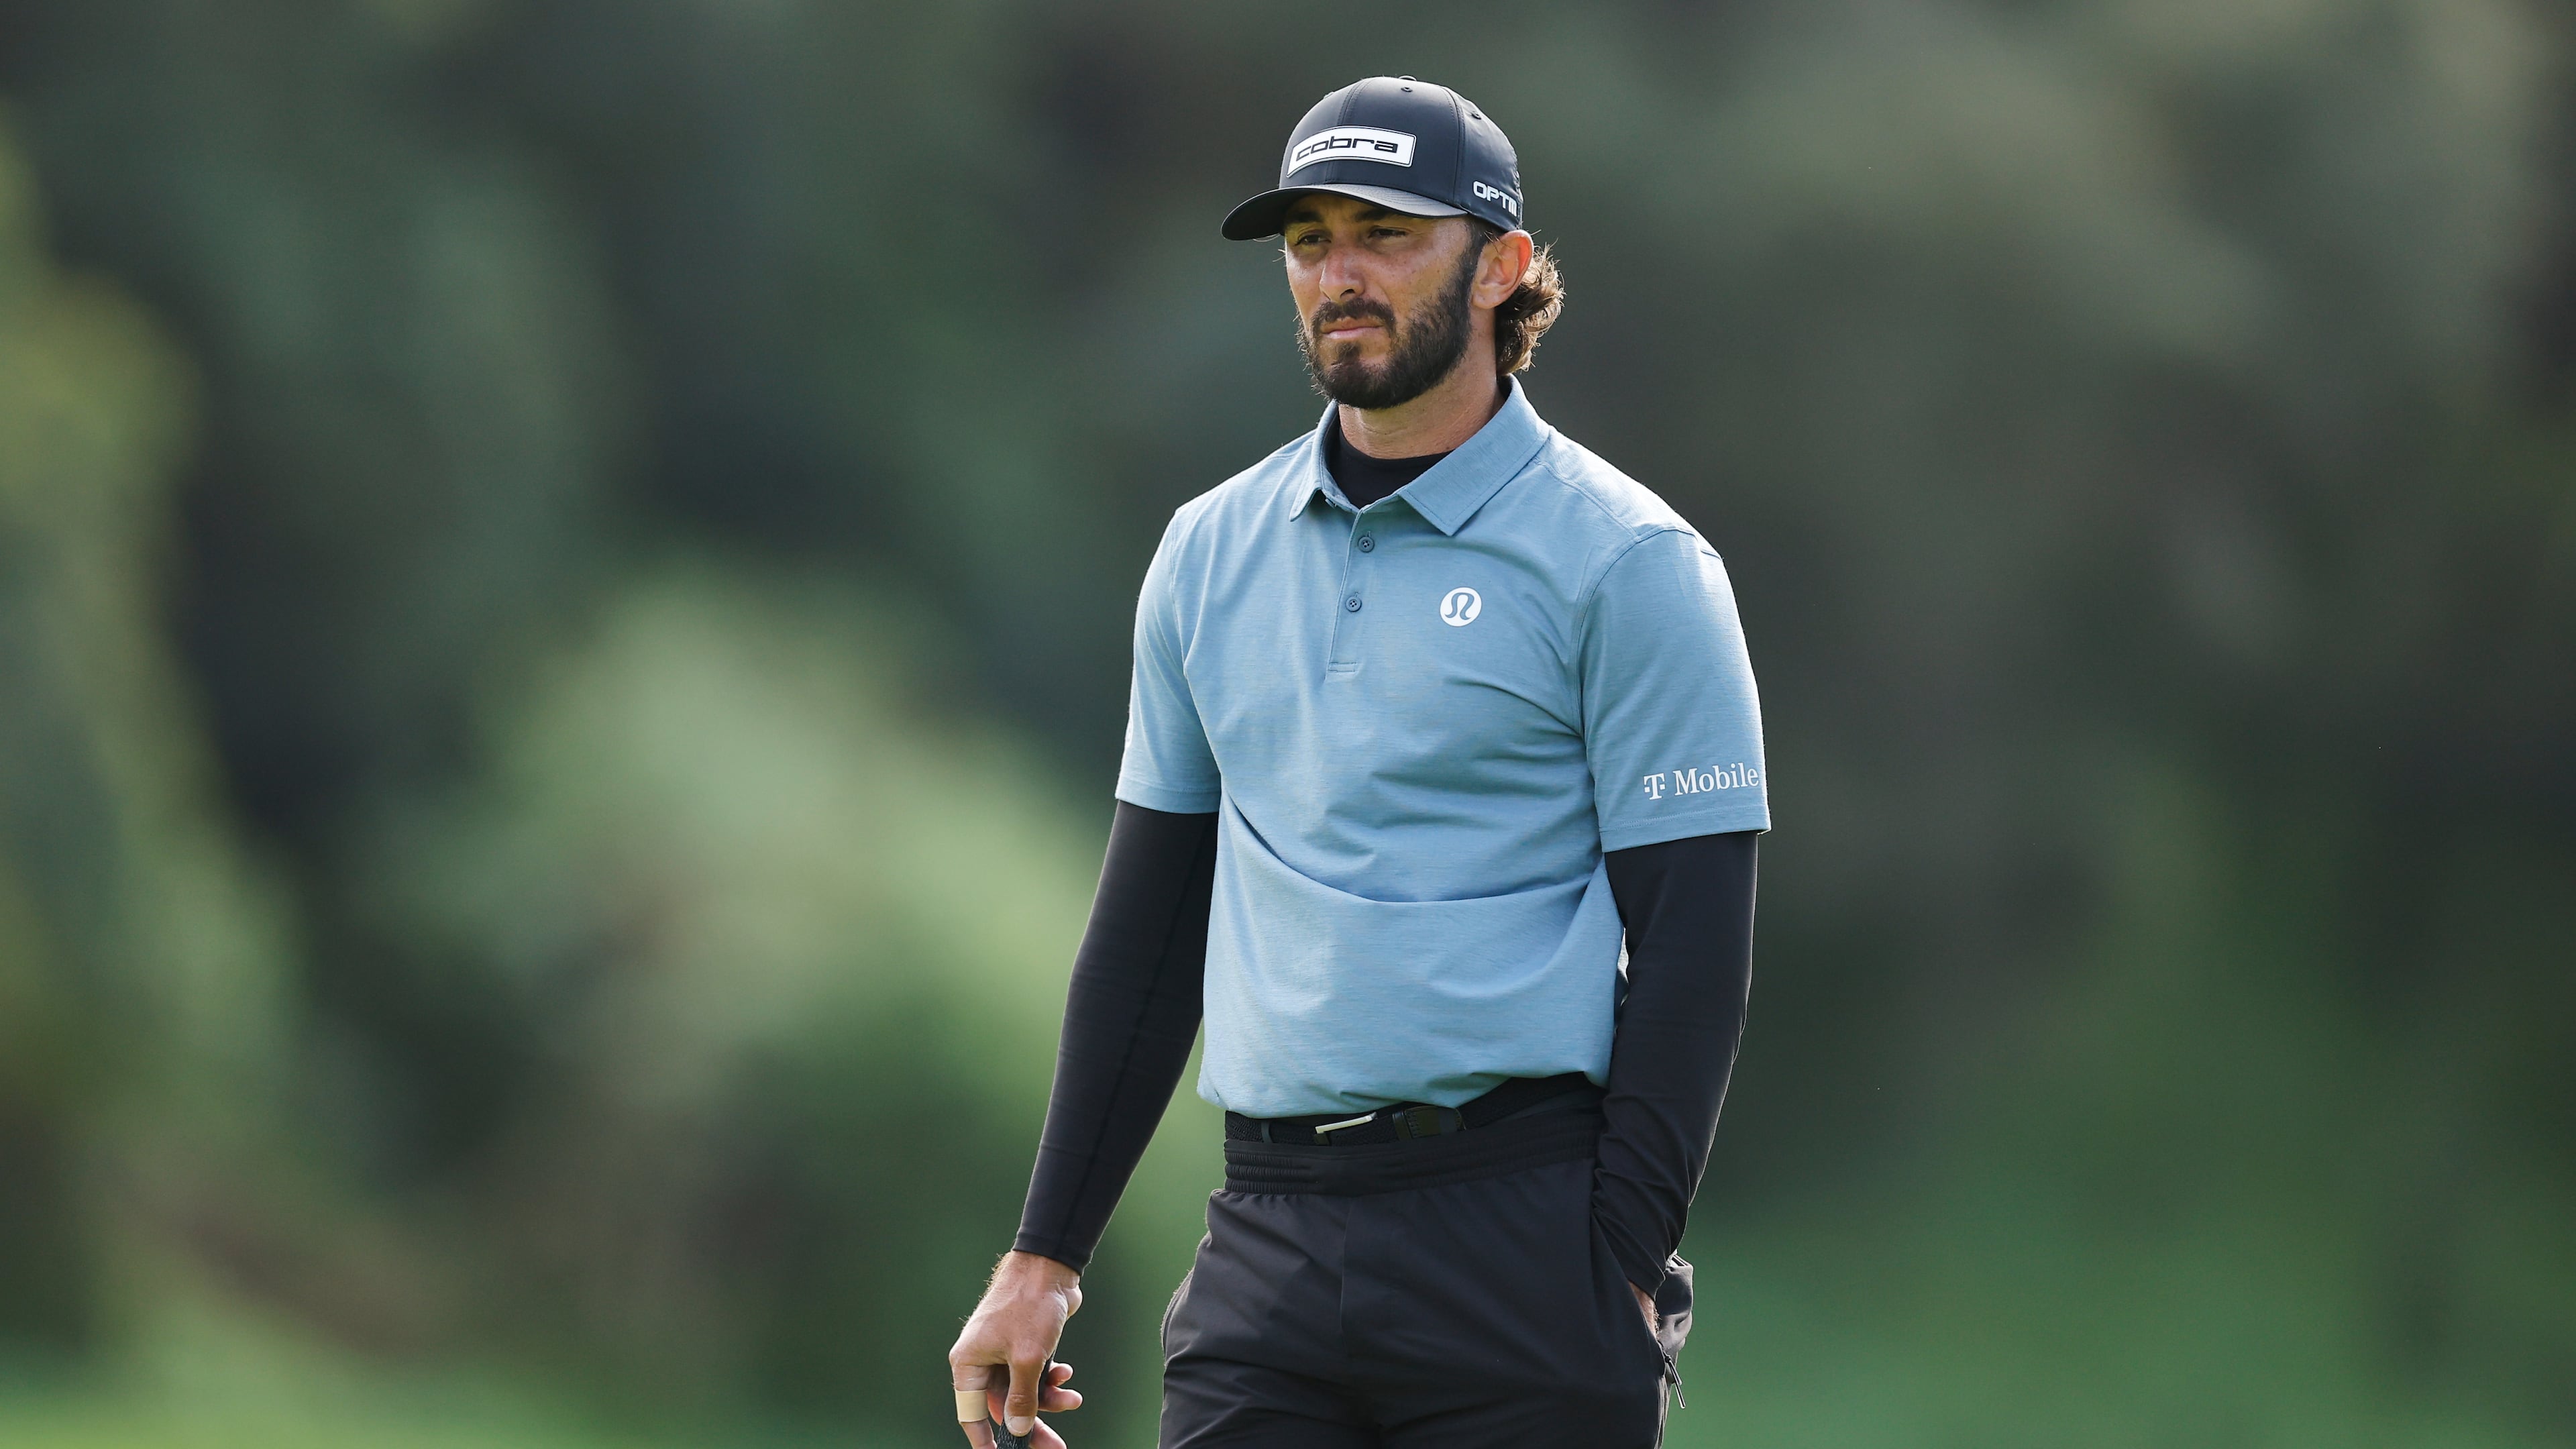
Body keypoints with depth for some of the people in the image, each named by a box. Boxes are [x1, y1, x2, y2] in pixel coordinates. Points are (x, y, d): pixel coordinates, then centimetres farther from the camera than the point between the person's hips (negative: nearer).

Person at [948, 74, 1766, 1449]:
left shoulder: (1626, 561, -2)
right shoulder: (1212, 551, 14)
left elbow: (1694, 947, -6)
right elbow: (1149, 921, 19)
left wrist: (1619, 1279, -13)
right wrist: (1045, 1254, 14)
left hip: (1518, 1230, -4)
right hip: (1269, 1237, 4)